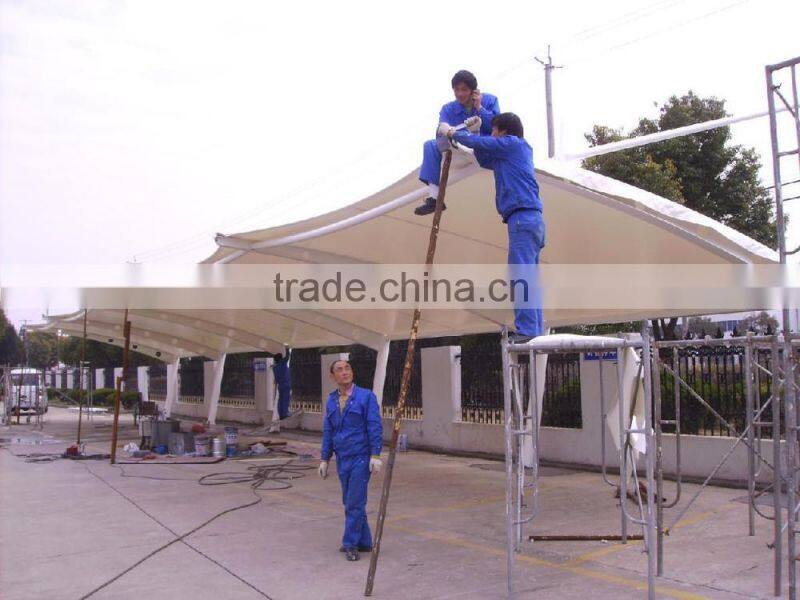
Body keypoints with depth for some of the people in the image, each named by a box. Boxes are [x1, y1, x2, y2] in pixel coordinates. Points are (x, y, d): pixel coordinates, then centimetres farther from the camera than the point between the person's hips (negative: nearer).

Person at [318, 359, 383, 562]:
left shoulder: (366, 396, -7)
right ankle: (364, 542, 22)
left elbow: (375, 427, -11)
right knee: (350, 502, 11)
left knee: (355, 502, -5)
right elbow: (328, 432, 12)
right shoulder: (331, 401, 8)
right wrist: (324, 459, 10)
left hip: (361, 458, -6)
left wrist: (375, 456, -16)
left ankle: (350, 544, 6)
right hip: (342, 459, 6)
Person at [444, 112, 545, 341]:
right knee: (528, 277, 8)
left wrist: (453, 133, 19)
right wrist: (471, 132, 26)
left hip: (522, 217, -10)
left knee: (521, 276, -14)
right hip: (532, 219, 10)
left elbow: (478, 143, 3)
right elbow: (485, 160, 35)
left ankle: (526, 330, -19)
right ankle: (535, 329, 8)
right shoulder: (507, 154, 26)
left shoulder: (514, 143, 1)